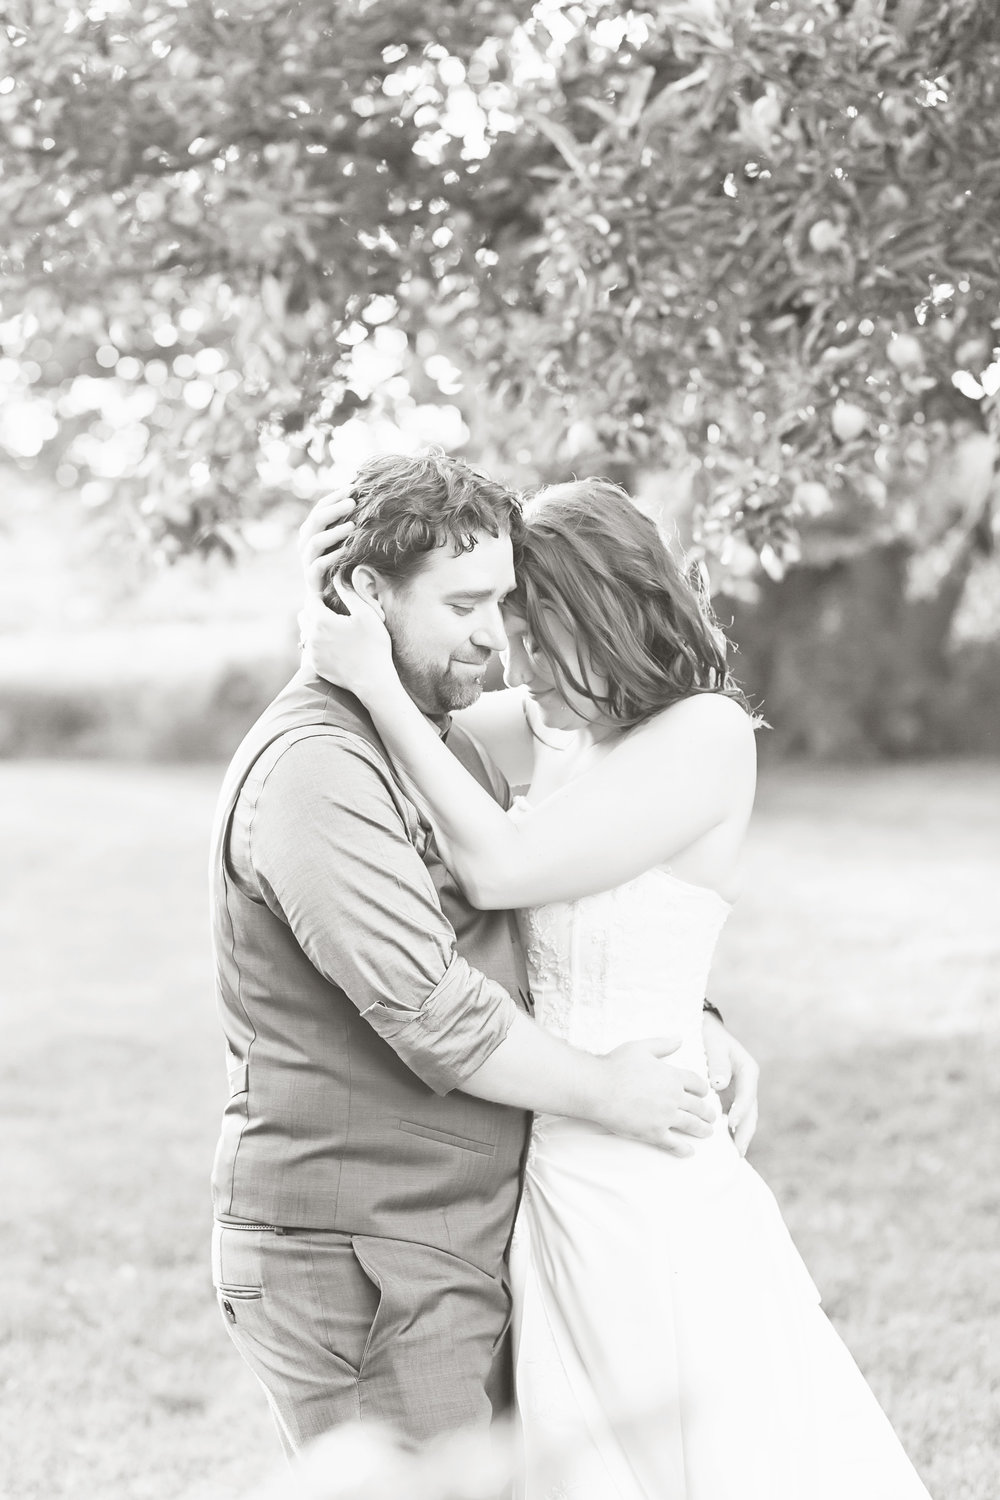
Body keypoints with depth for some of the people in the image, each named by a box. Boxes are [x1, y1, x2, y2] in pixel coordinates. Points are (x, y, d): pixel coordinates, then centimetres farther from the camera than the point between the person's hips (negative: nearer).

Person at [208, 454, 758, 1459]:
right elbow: (429, 1009, -23)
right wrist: (606, 1092, -11)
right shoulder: (314, 769, -18)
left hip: (463, 1243, 9)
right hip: (355, 1262, -9)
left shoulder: (445, 740, 15)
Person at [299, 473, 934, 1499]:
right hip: (545, 1174, 7)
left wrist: (377, 684, -15)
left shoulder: (706, 731, -12)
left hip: (640, 1190, -7)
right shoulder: (558, 729, 7)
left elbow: (497, 867, -19)